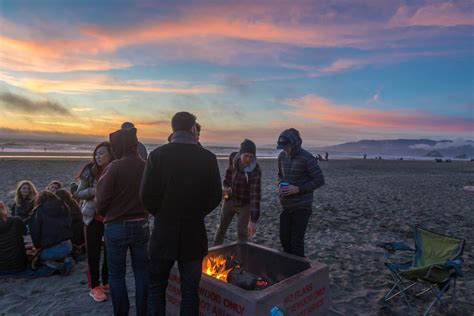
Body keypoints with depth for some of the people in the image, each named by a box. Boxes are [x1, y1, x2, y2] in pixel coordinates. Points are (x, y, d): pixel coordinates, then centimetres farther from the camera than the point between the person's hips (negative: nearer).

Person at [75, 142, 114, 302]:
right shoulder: (91, 170, -6)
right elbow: (79, 193, -2)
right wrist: (95, 191, -19)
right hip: (93, 217, -1)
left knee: (110, 251, 11)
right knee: (94, 252, 5)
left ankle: (106, 282, 29)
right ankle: (94, 287, 19)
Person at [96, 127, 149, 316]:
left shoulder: (114, 167, -17)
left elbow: (101, 200, -12)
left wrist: (103, 214, 9)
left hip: (117, 227, -4)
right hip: (141, 225, 4)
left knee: (116, 275, 11)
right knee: (142, 271, 14)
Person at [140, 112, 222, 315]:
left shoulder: (157, 154, -9)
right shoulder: (208, 157, -7)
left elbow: (147, 195, -12)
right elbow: (216, 196, -5)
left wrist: (160, 214, 7)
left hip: (163, 233, 0)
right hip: (194, 234, 1)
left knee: (157, 287, 20)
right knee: (190, 291, 16)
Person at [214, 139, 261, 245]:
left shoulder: (255, 170, -29)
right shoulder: (233, 157, -15)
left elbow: (255, 194, -34)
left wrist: (253, 220, -39)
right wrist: (226, 185, -7)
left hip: (245, 204, -5)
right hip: (229, 200, 5)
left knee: (242, 233, -4)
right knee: (222, 228, 19)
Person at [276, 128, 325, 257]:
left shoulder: (307, 158, -16)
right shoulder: (282, 156, 3)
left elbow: (320, 180, -14)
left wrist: (298, 189, -21)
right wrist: (281, 184, -2)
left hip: (301, 206, -6)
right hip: (286, 206, 7)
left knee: (296, 241, -2)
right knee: (284, 238, 14)